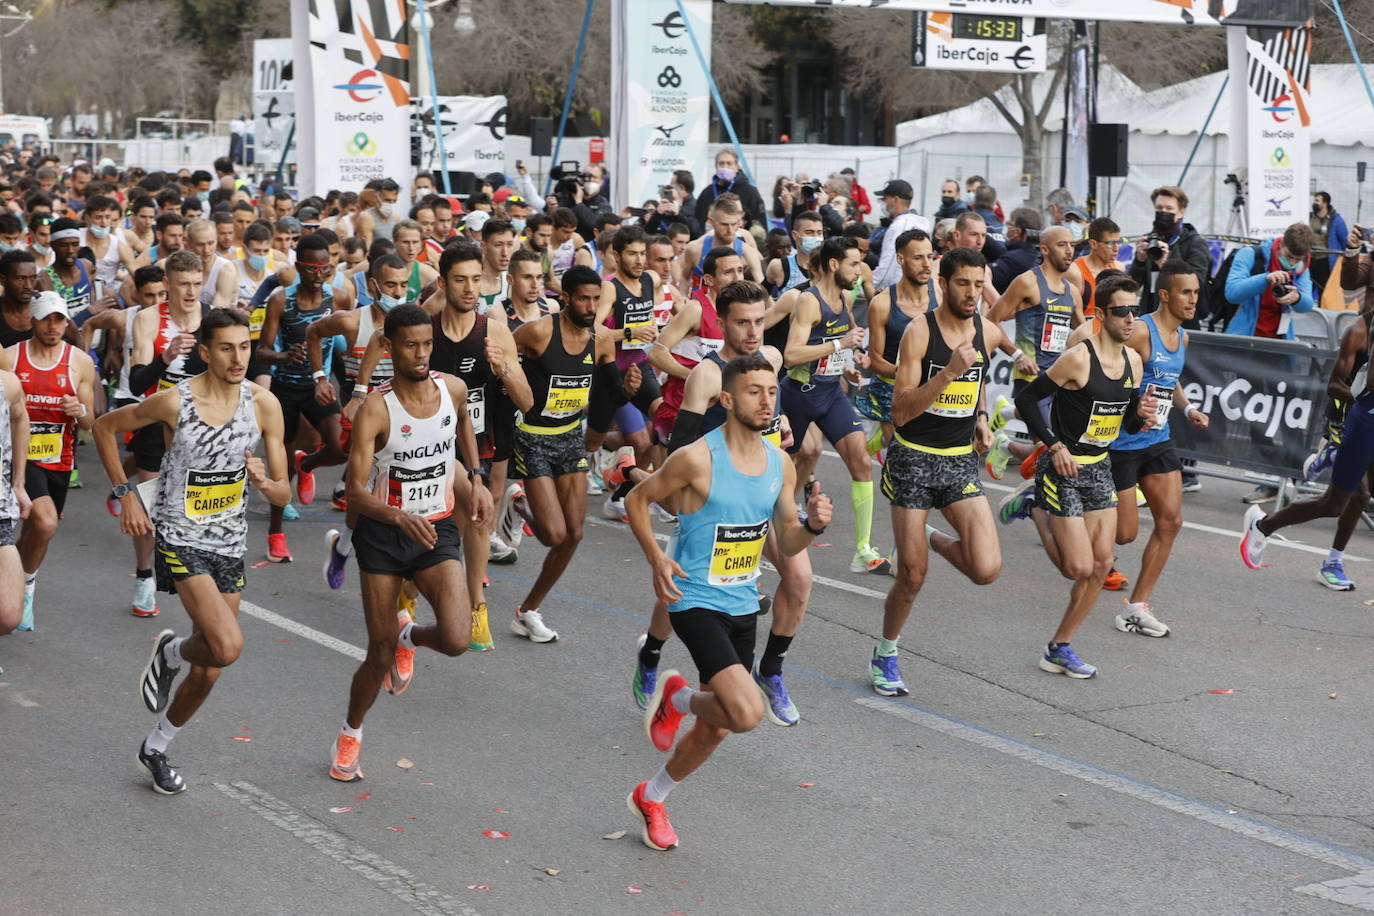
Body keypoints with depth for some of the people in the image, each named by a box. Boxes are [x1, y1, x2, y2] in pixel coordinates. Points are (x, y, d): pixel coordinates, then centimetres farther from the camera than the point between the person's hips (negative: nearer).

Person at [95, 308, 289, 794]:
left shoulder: (263, 404, -5)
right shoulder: (174, 401, -15)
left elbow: (284, 495, 0)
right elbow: (105, 426, 2)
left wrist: (263, 481, -23)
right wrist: (125, 493, -3)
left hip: (230, 544, 4)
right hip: (181, 539, -4)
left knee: (207, 672, 10)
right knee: (228, 647, -24)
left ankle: (155, 749, 33)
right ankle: (170, 652, 9)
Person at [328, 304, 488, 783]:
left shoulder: (453, 388, -4)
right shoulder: (375, 409, -18)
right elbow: (355, 493, -22)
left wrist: (474, 479, 15)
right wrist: (400, 516, -39)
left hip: (438, 531, 3)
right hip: (383, 534, -3)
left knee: (456, 640, -18)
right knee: (380, 654, 4)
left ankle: (409, 635, 19)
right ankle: (350, 734, 33)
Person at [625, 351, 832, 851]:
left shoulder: (780, 464, 2)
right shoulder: (697, 459, -17)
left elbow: (787, 543, 11)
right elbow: (637, 499, -3)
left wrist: (812, 525, -10)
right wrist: (656, 559, -15)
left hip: (743, 608, 7)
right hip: (697, 603, -7)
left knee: (714, 729, 14)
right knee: (747, 713, -23)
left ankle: (651, 798, 36)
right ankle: (675, 697, 7)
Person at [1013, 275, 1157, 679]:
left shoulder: (1132, 360, 5)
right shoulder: (1078, 358, -19)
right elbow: (1027, 398, -14)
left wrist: (1143, 418, -8)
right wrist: (1055, 446, -18)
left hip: (1099, 469, 8)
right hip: (1064, 471, -8)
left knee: (1101, 563, 3)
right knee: (1079, 567, -8)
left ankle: (1060, 648, 15)